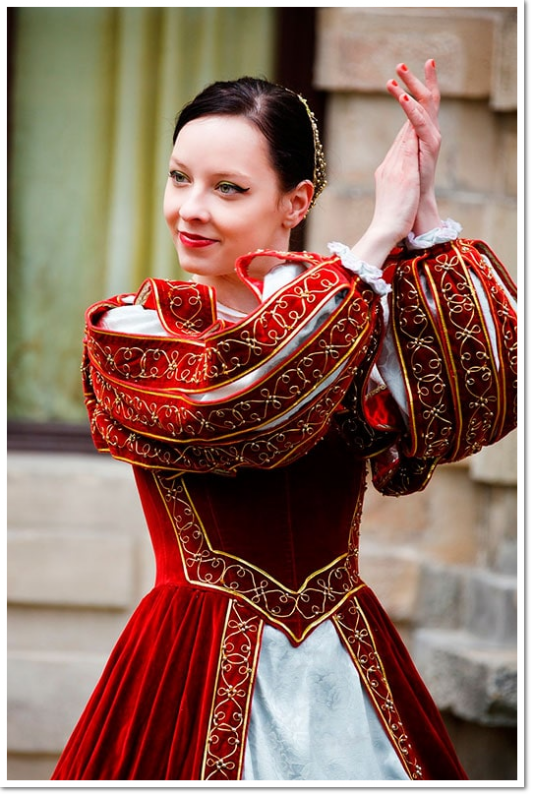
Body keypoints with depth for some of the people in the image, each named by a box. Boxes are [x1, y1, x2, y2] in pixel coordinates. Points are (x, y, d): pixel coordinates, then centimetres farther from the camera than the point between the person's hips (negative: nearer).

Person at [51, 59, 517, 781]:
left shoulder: (361, 313, 4)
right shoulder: (128, 329, -3)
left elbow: (476, 409, -15)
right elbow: (221, 403, -25)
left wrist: (425, 218, -19)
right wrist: (379, 238, -18)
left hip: (350, 660, 3)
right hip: (201, 665, -3)